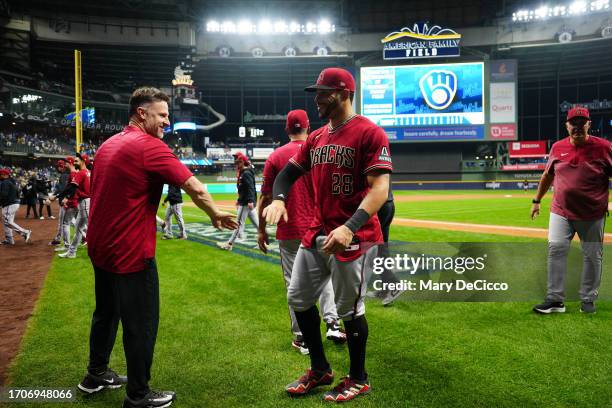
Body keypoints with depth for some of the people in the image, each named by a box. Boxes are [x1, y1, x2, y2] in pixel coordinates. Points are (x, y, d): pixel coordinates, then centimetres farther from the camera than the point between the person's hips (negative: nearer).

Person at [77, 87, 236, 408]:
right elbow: (195, 189, -21)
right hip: (131, 253, -9)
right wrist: (216, 215, -6)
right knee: (141, 324, 4)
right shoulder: (150, 146, -17)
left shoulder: (108, 145, 10)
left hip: (100, 248, 9)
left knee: (106, 313, 25)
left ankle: (96, 375, 41)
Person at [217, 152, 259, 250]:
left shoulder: (246, 173, -14)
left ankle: (229, 244, 0)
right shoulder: (242, 173, 17)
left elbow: (250, 188, -24)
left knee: (239, 223, -5)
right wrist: (239, 200, 29)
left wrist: (250, 201, -32)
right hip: (245, 201, 10)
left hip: (246, 203, -10)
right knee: (256, 222, 10)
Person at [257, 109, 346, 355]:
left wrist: (261, 230, 6)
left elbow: (266, 197, -3)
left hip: (289, 230, -1)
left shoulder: (276, 157, -3)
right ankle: (332, 323, 6)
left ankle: (302, 338, 12)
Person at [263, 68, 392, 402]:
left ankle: (358, 379, 28)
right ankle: (320, 370, 32)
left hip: (354, 237, -8)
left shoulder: (369, 133, -11)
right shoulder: (316, 137, 12)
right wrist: (278, 198, -7)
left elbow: (380, 189, -20)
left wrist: (350, 227, -33)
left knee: (349, 309, 4)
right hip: (316, 234, 8)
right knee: (298, 298, 13)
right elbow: (288, 171, 16)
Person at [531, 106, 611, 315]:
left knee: (592, 256, 7)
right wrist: (537, 200, 17)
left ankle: (588, 299, 23)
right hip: (561, 212, 2)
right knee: (556, 249, -7)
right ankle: (555, 300, -2)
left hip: (593, 214, -2)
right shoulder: (558, 147, 4)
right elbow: (547, 175, 16)